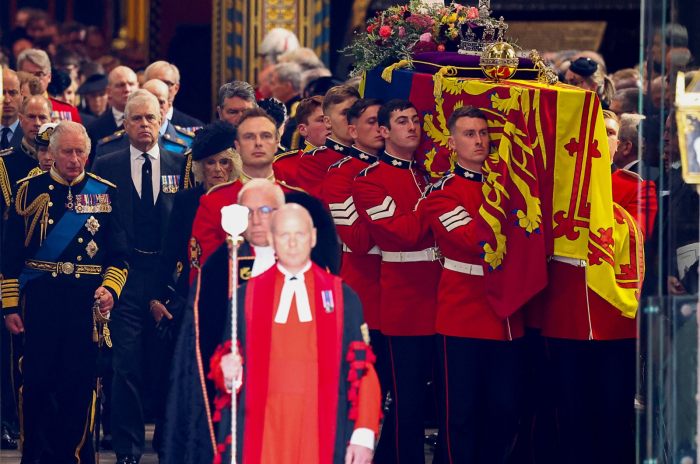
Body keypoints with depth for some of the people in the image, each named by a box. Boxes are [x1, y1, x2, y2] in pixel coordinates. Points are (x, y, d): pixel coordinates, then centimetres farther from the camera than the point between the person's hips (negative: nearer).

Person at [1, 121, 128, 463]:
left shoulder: (104, 193, 7)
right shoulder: (30, 190, 4)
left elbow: (118, 253, 8)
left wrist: (110, 288, -10)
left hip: (87, 300, 1)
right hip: (40, 299, -1)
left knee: (79, 383, 1)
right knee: (37, 382, 0)